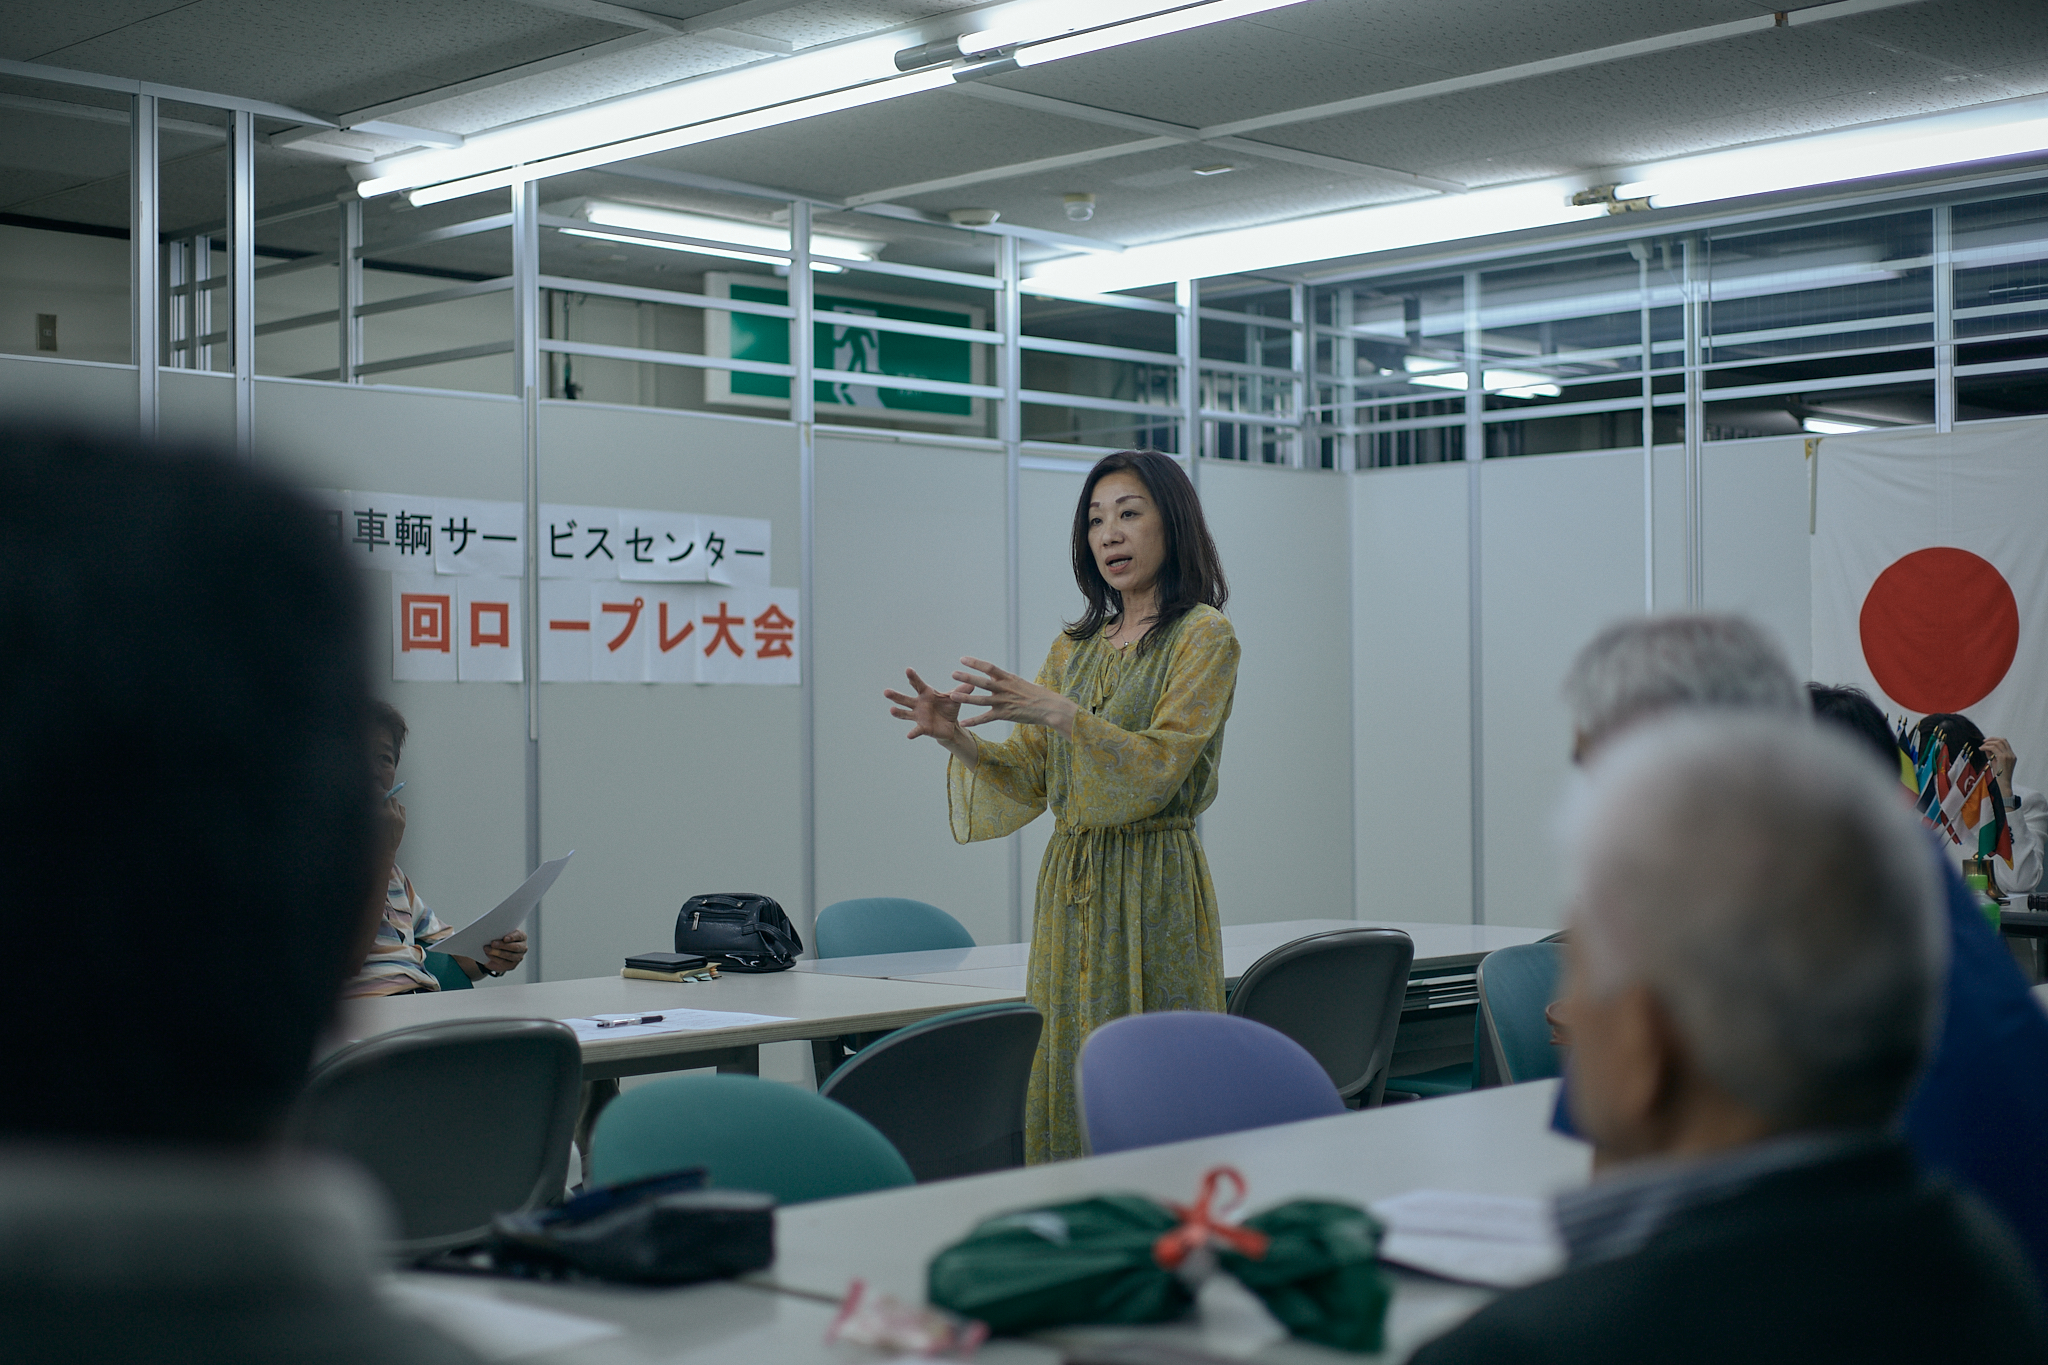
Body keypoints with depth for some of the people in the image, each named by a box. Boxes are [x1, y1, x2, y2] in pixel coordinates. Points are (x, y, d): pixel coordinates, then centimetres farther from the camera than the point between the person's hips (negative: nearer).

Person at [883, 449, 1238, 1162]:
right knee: (1064, 1096, 4)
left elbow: (1158, 766, -15)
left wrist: (1056, 712, -25)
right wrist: (956, 737, -6)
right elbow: (1027, 779, 12)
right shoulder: (1074, 647, 17)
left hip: (1151, 893, -6)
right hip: (1070, 888, 6)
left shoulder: (1203, 636, -3)